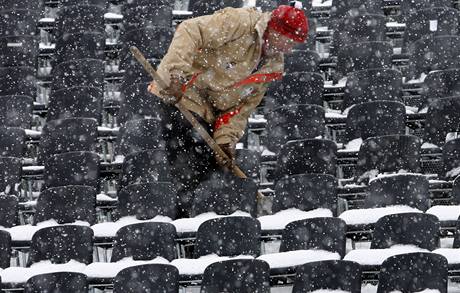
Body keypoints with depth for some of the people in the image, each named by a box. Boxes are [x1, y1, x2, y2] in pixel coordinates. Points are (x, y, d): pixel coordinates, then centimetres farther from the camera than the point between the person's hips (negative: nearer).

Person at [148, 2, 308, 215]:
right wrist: (177, 74, -33)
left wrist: (227, 139, -6)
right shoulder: (240, 22, -15)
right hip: (177, 96, -8)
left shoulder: (274, 67, 9)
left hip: (205, 118, 8)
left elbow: (243, 106, 8)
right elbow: (190, 32, -22)